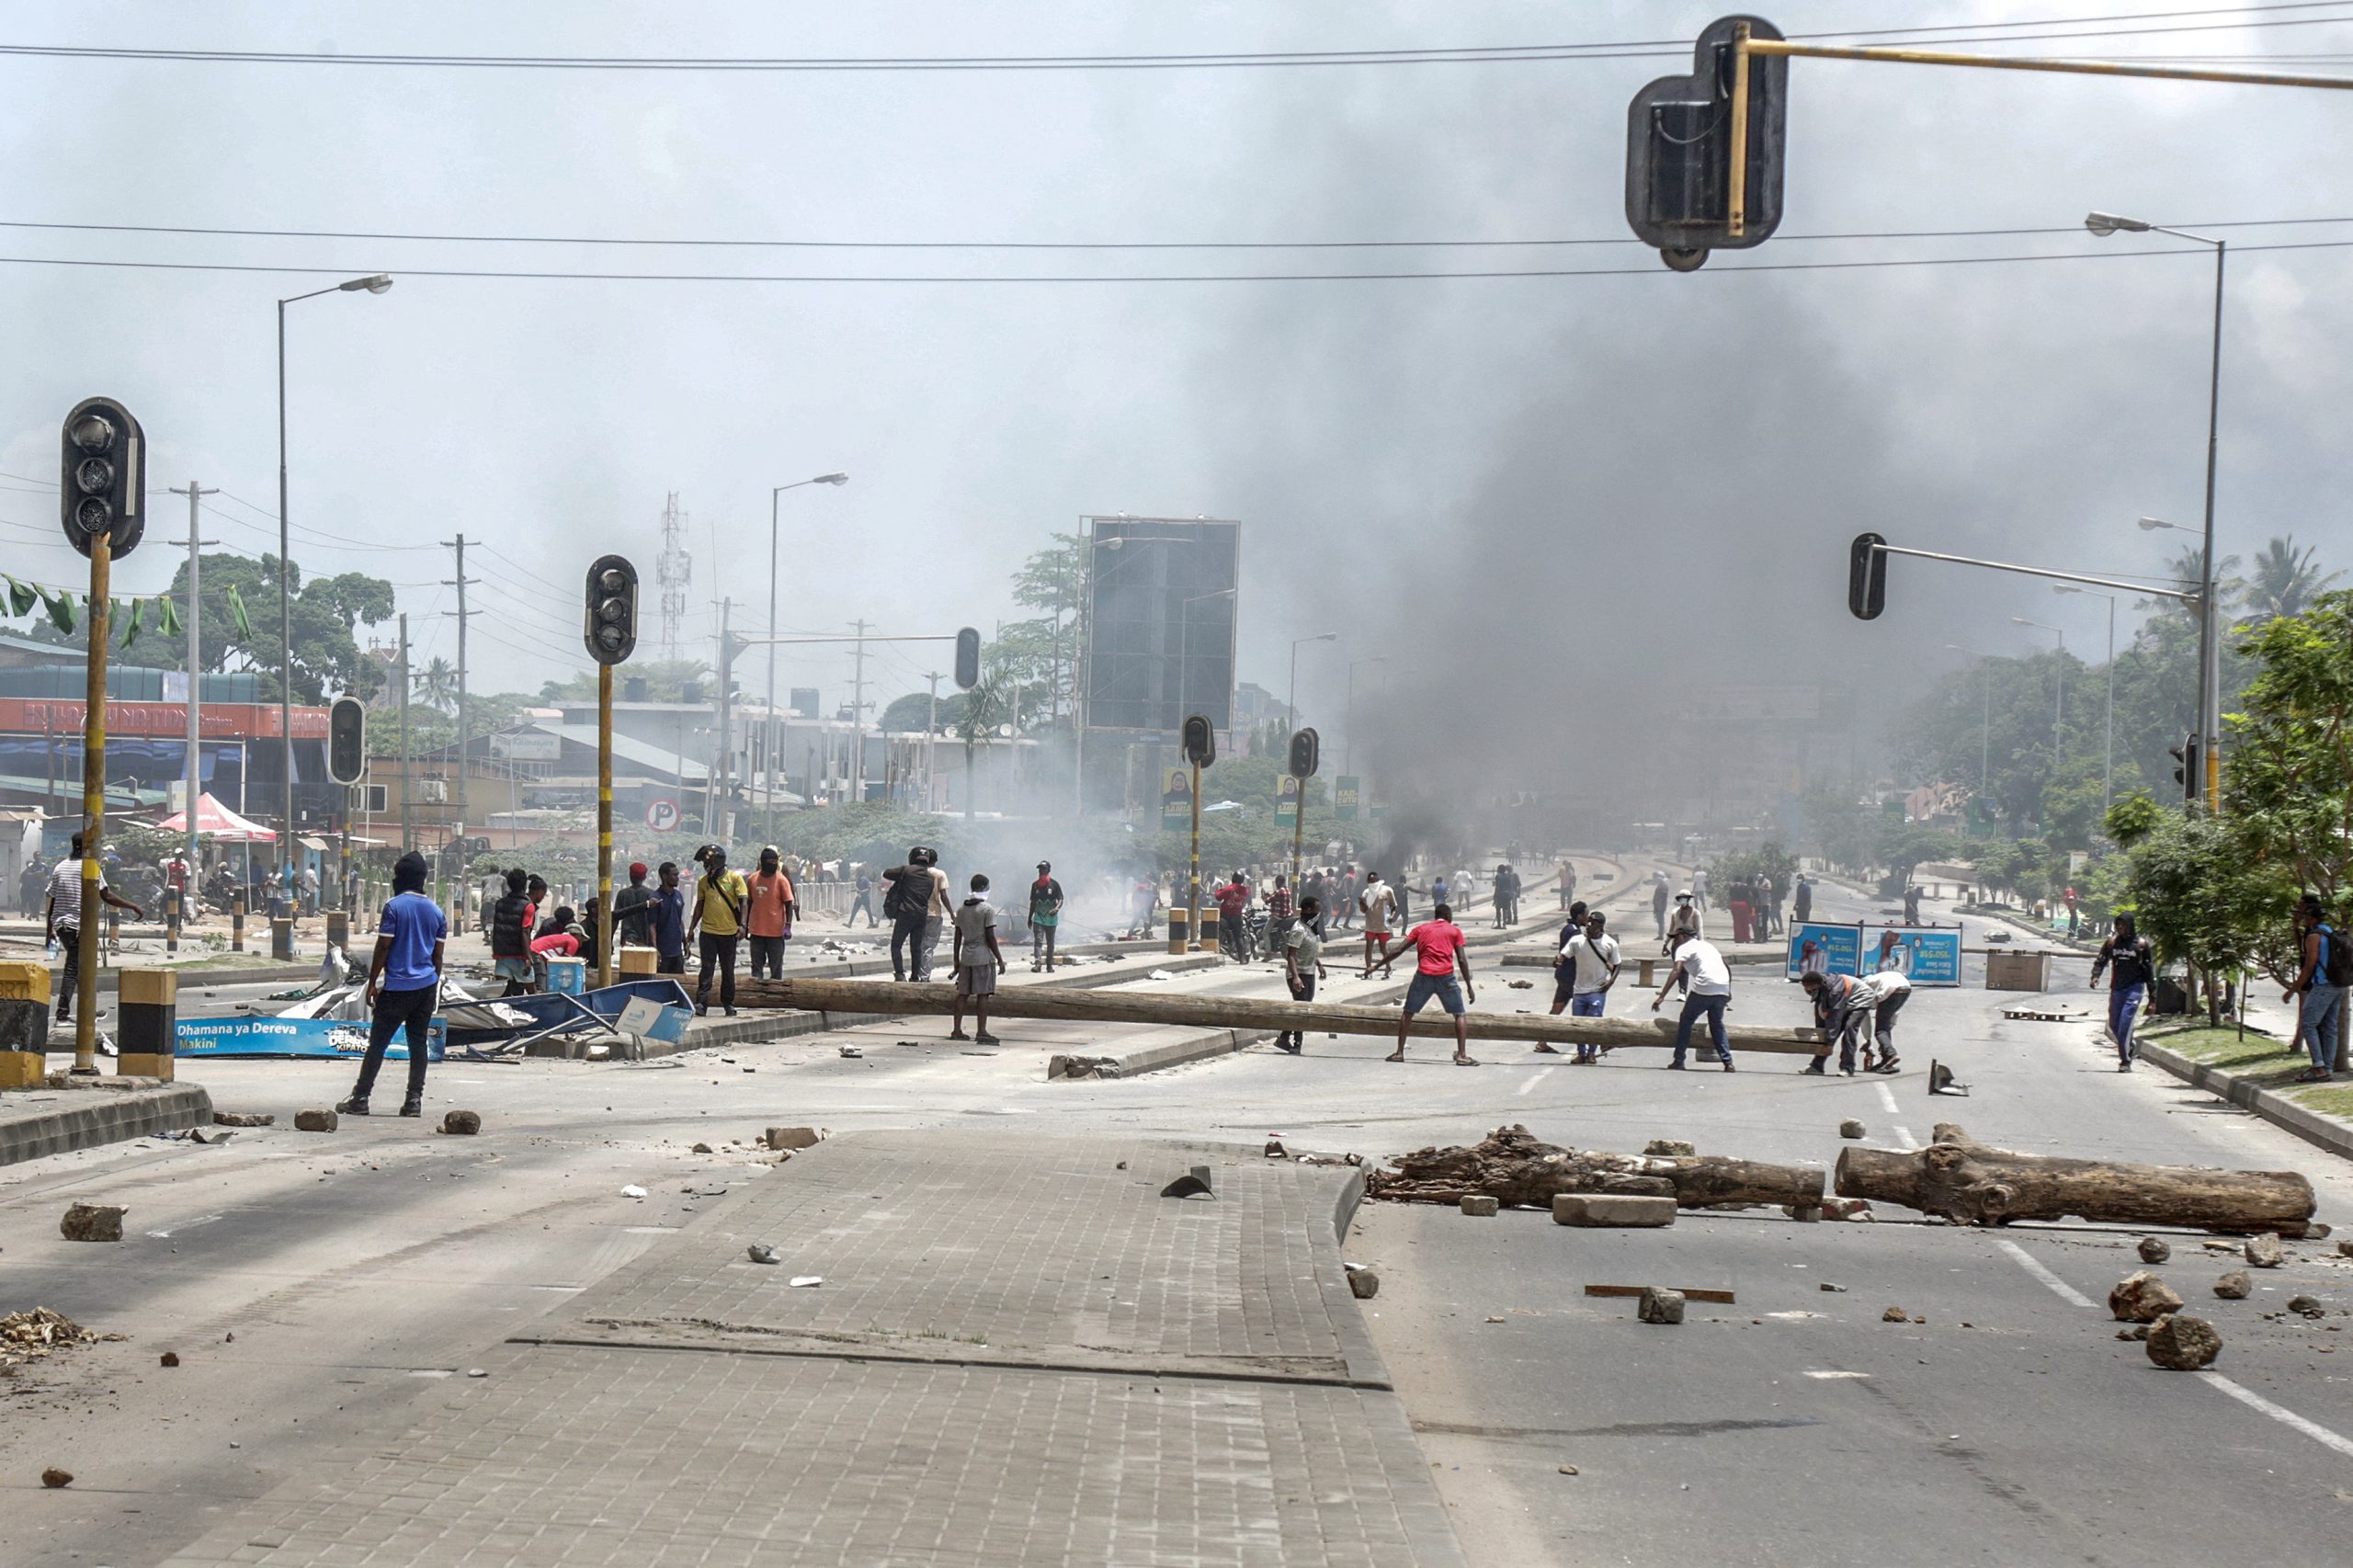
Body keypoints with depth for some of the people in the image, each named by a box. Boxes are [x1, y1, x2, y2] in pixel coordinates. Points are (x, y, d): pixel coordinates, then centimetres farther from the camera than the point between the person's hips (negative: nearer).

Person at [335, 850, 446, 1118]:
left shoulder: (394, 907, -8)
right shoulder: (436, 912, 8)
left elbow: (383, 947, -9)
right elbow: (437, 955, 11)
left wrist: (372, 982, -3)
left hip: (397, 986, -5)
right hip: (426, 985, 5)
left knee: (377, 1042, 0)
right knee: (419, 1043, 7)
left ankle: (360, 1098, 0)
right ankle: (414, 1100, 5)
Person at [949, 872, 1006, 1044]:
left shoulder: (961, 909, 9)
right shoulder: (987, 910, -10)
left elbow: (958, 937, 12)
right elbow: (990, 938, -12)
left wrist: (956, 960, 18)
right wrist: (1000, 960, -7)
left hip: (966, 957, 6)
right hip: (983, 956, -6)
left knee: (963, 993, 9)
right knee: (983, 994, -4)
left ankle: (956, 1030, 9)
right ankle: (981, 1032, -7)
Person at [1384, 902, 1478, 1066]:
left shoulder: (1421, 929, 17)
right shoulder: (1454, 931, 12)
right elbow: (1462, 959, 3)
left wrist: (1378, 965, 19)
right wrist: (1469, 987, 5)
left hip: (1424, 975, 1)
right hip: (1446, 977, -1)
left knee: (1408, 1013, 17)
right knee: (1460, 1015, 10)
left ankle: (1399, 1052, 13)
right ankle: (1462, 1055, -1)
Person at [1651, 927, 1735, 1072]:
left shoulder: (1684, 948, 5)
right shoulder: (1707, 945, 28)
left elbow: (1676, 971, -11)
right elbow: (1727, 967, 27)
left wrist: (1661, 996, -17)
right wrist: (1728, 992, 34)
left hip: (1703, 989, -6)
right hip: (1723, 990, 6)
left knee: (1686, 1021, 11)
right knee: (1717, 1025, 21)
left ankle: (1678, 1061, 9)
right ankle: (1728, 1062, 9)